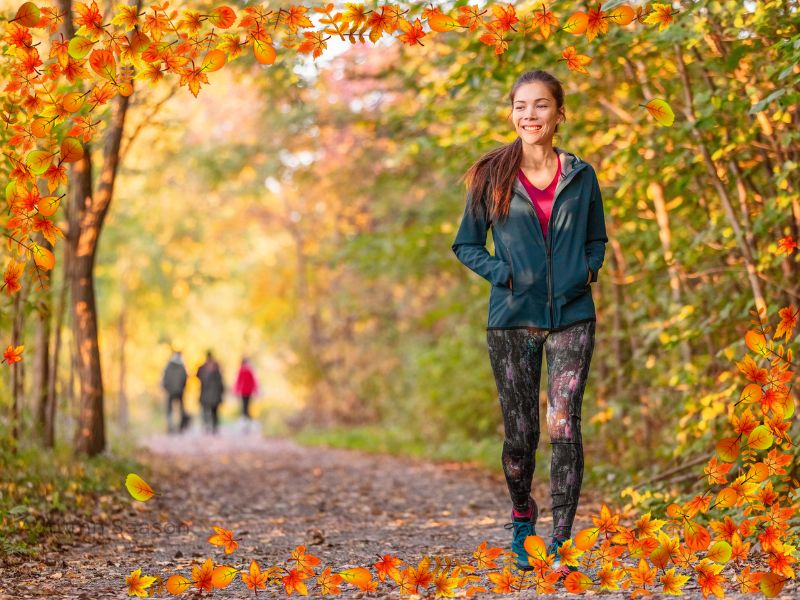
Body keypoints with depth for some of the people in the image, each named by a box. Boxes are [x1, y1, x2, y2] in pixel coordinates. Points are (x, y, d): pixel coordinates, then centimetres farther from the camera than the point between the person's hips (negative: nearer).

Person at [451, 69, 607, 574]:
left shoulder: (581, 176, 6)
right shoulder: (491, 177, 2)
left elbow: (597, 239, 18)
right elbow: (466, 244, 9)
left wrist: (588, 270, -2)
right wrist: (503, 274, -7)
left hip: (571, 317, 0)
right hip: (513, 319, 0)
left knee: (565, 426, -12)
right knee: (521, 433, 6)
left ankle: (561, 542, -6)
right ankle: (522, 515, 34)